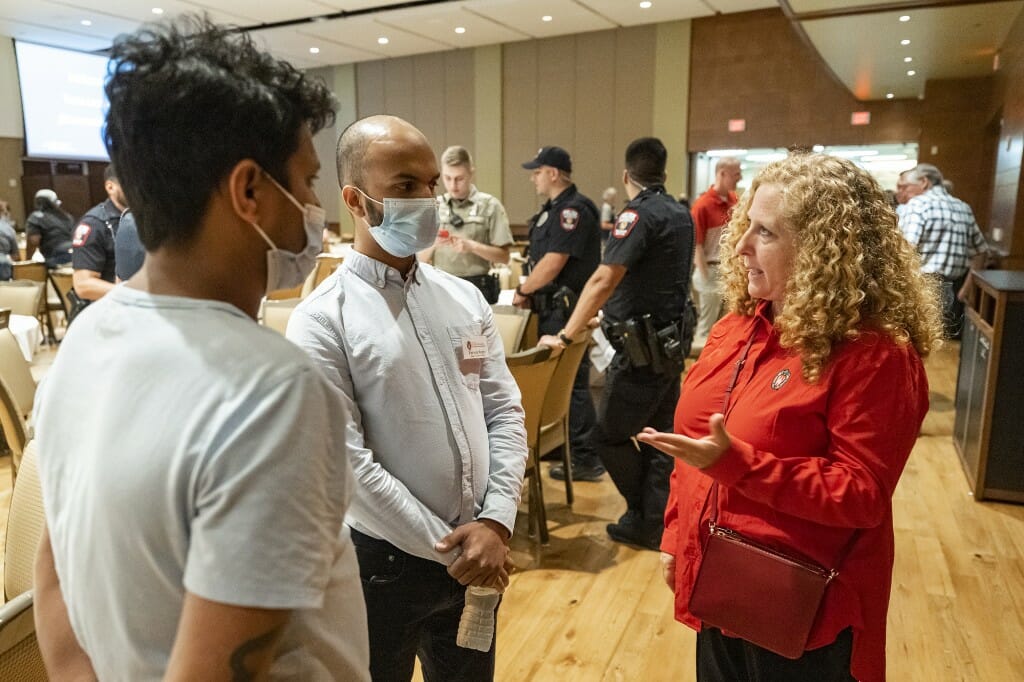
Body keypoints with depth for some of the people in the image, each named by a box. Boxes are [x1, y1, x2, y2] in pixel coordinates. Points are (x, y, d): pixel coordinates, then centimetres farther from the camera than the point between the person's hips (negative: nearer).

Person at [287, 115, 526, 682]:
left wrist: (495, 521, -9)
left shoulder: (465, 299, 2)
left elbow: (505, 412, 2)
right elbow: (349, 463, -18)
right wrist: (446, 548, -14)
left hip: (478, 551, 5)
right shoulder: (322, 321, -14)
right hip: (385, 559, -4)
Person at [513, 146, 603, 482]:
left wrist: (522, 290, -8)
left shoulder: (573, 209, -15)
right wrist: (530, 291, 6)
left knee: (572, 382, -4)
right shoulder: (553, 209, 17)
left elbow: (553, 262, -20)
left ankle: (586, 460, 6)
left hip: (567, 309, -10)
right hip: (552, 308, 10)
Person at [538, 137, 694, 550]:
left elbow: (603, 281, -24)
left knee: (611, 435, 3)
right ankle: (657, 525, 22)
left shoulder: (639, 214, -16)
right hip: (671, 342, 9)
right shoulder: (682, 215, 12)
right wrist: (615, 315, 33)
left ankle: (644, 518, 16)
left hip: (642, 349, -9)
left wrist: (566, 335, -20)